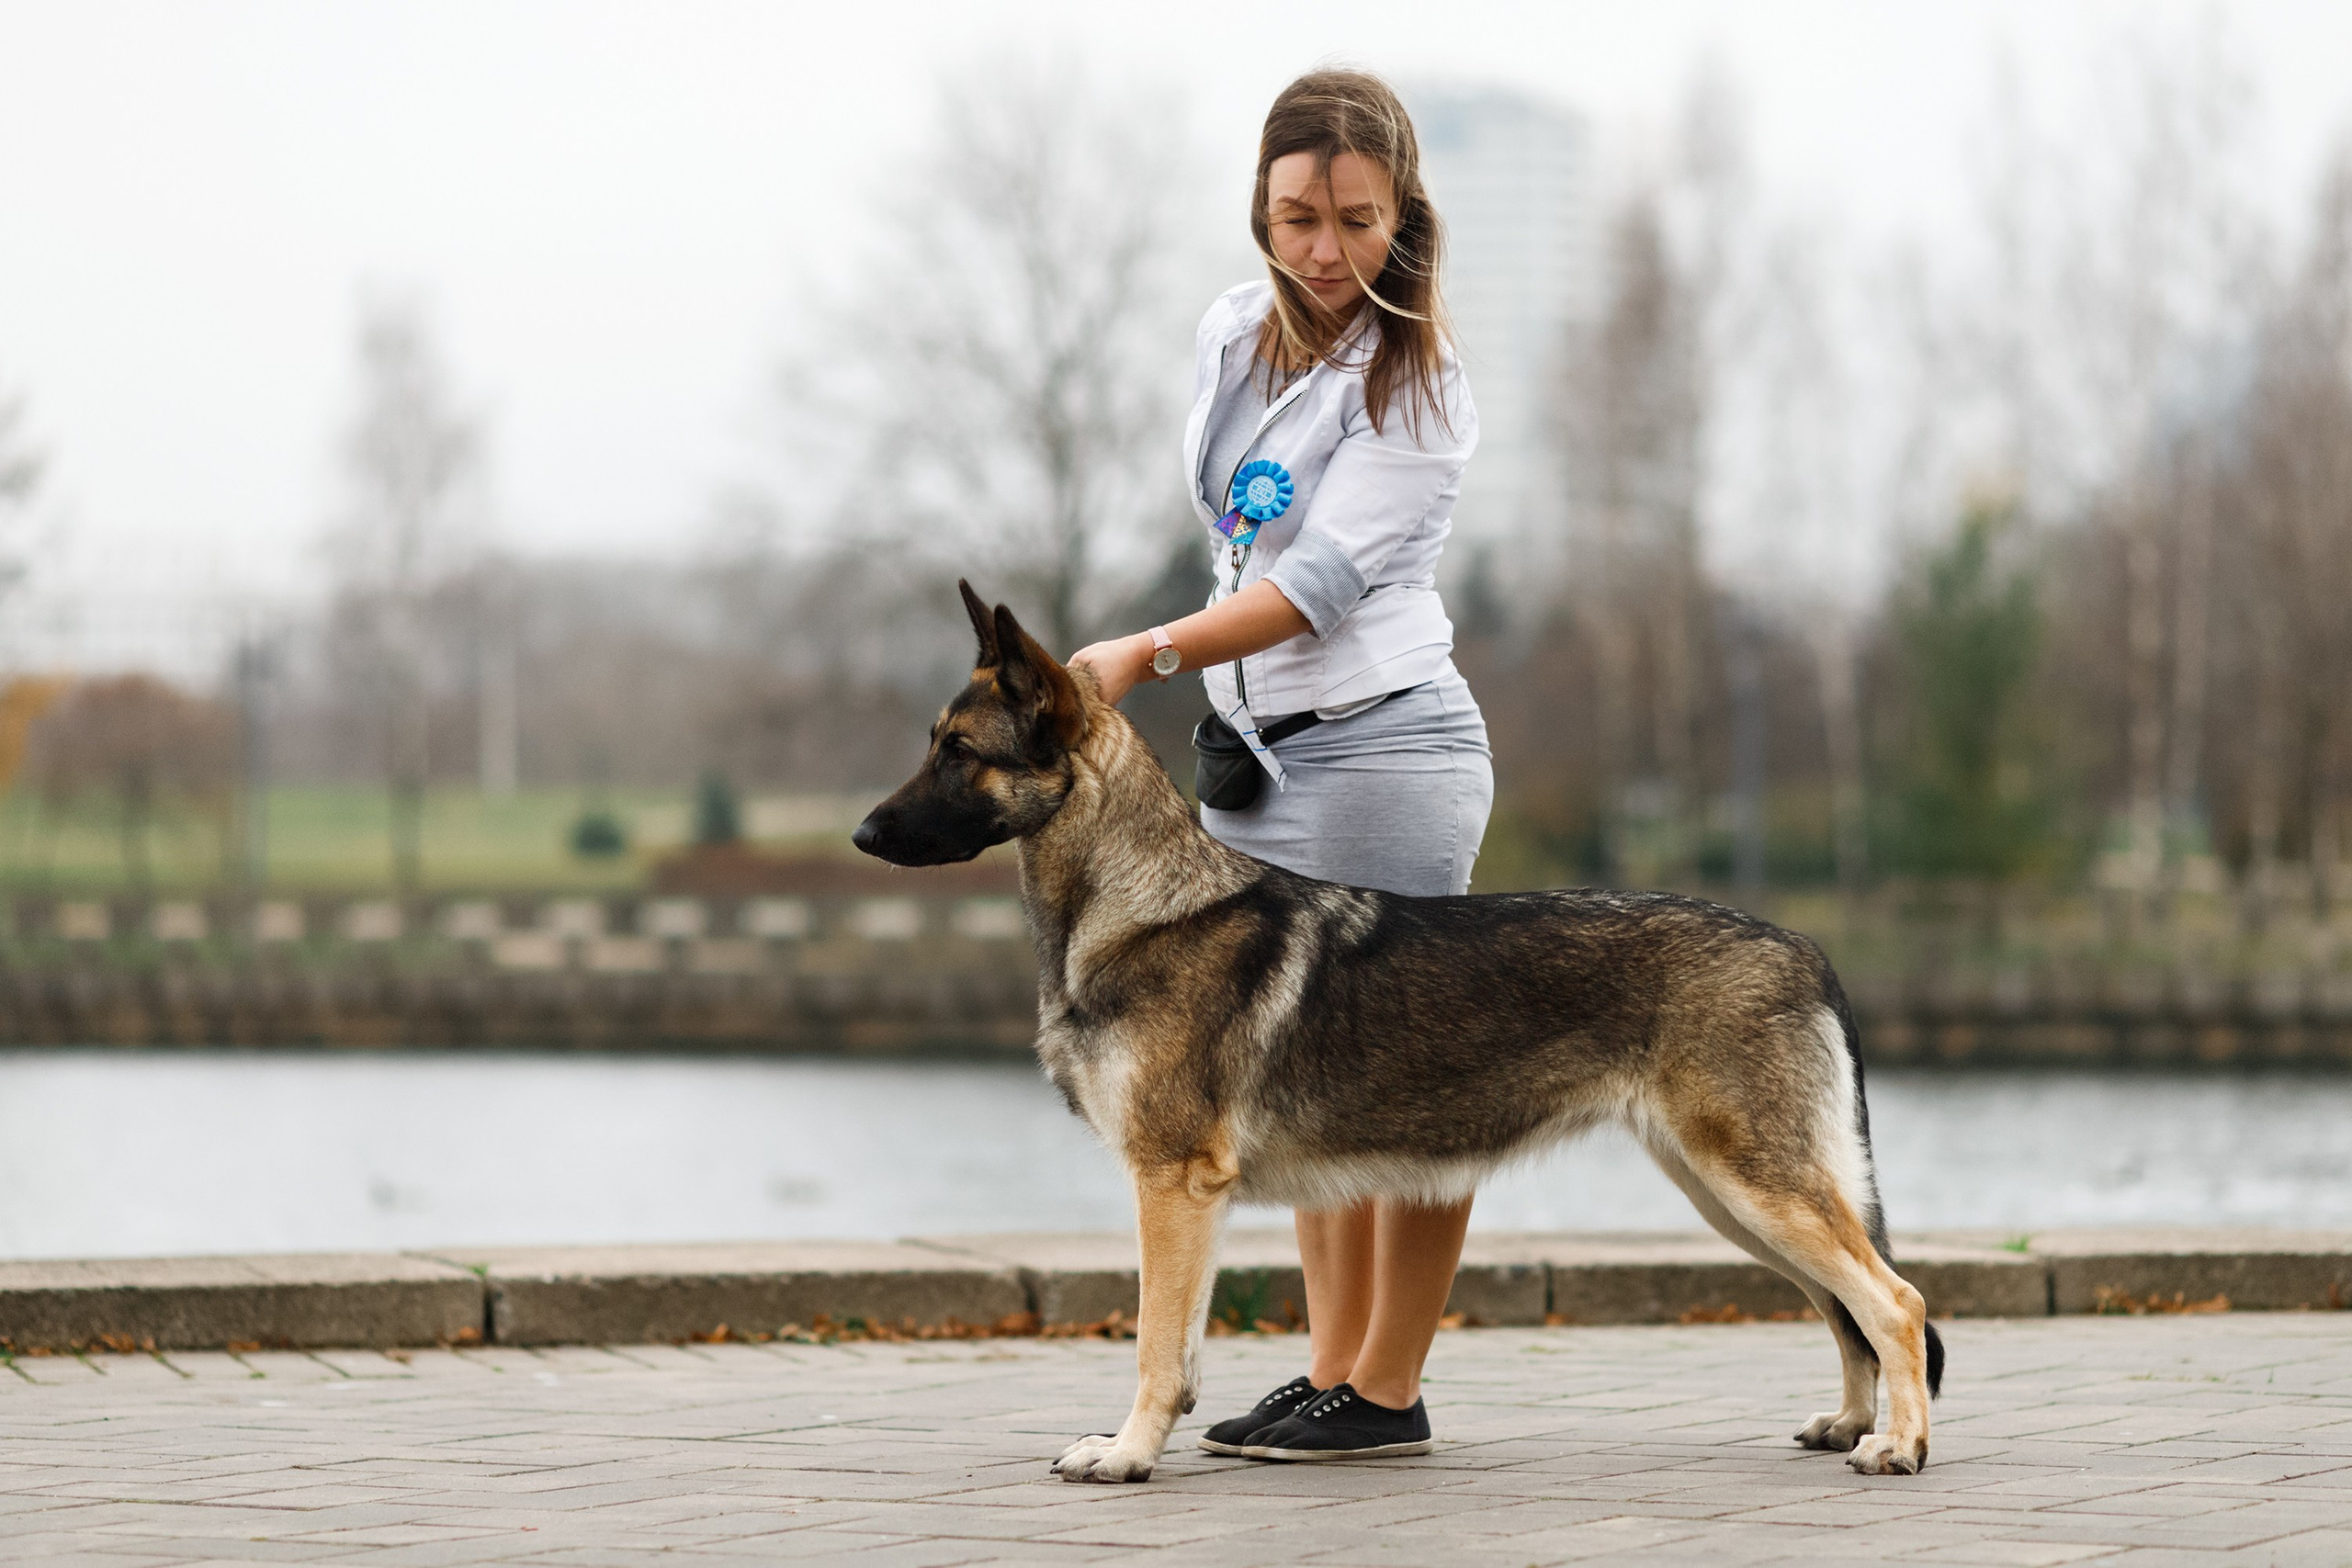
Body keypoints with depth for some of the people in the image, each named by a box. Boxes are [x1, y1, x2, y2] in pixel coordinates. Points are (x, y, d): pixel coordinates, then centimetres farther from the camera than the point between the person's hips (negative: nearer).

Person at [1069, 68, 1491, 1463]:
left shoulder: (1416, 383, -11)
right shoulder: (1235, 333, 10)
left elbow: (1324, 581, -20)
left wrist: (1148, 654, -27)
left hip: (1380, 743, -8)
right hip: (1255, 745, 8)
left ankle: (1388, 1391, -2)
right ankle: (1331, 1371, 12)